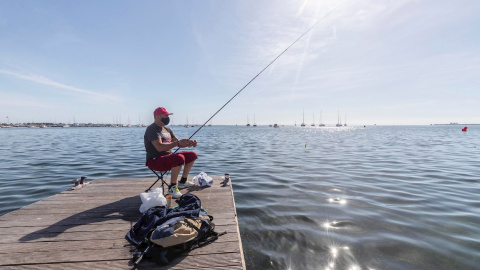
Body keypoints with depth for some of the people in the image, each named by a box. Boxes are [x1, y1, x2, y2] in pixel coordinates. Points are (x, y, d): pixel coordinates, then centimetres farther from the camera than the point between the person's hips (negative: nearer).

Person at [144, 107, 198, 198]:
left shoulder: (167, 129, 15)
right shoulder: (152, 129, -13)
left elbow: (178, 142, 12)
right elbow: (159, 147, -27)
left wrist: (189, 142, -7)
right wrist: (178, 143, -32)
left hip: (168, 158, 9)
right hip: (155, 161, -9)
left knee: (192, 155, 8)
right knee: (180, 158, -35)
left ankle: (183, 182, 18)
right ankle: (171, 188, -21)